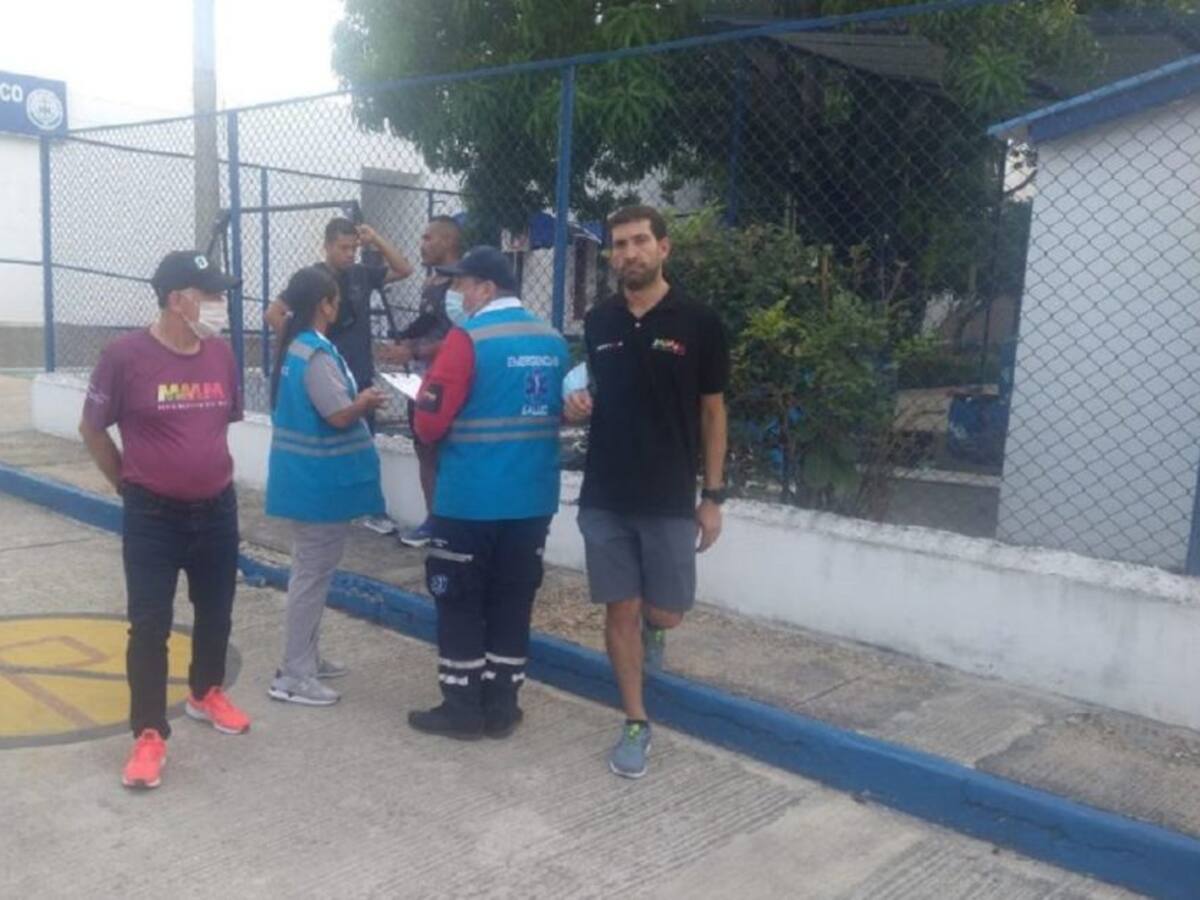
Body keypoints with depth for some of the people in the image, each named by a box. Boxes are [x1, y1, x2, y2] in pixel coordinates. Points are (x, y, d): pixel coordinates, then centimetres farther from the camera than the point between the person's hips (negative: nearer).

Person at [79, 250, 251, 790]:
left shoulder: (222, 355, 0)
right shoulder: (125, 356, -14)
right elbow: (91, 429, -2)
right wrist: (128, 484, 4)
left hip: (217, 510, 5)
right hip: (152, 516, -5)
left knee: (216, 613, 17)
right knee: (149, 626, -1)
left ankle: (206, 694, 40)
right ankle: (149, 735, 10)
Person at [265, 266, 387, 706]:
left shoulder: (293, 347, 10)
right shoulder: (318, 354, -21)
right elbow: (339, 416, -25)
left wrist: (358, 401, 14)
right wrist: (366, 401, -6)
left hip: (306, 476, 10)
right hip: (321, 480, -10)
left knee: (309, 570, 19)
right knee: (313, 574, -3)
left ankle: (304, 658, 30)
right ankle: (294, 676, 4)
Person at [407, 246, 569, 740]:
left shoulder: (468, 338, -13)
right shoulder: (553, 340, 5)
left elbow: (429, 423, -14)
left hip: (469, 499, -6)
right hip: (533, 498, 6)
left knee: (460, 604, 8)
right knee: (512, 603, 13)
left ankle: (461, 708, 16)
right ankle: (501, 708, 22)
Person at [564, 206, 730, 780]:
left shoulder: (698, 323, -5)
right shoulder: (598, 323, 4)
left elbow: (712, 412, -1)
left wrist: (713, 495, -3)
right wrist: (575, 407, -9)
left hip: (670, 499, -2)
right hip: (604, 497, 2)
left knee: (665, 613, 3)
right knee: (619, 611, 6)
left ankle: (651, 629, 40)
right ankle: (636, 724, 20)